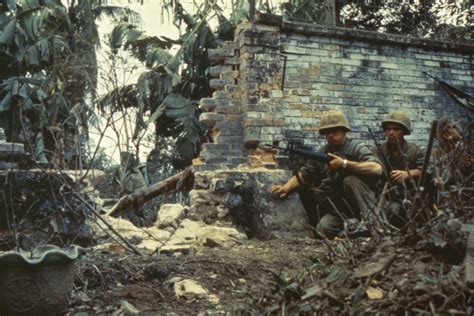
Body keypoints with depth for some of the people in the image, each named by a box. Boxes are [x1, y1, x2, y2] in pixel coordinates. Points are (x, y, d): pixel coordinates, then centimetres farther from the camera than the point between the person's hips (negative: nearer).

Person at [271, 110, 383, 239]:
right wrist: (286, 187, -15)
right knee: (323, 228, -24)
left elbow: (377, 169, -24)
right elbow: (303, 174, 5)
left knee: (351, 180, -28)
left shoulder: (357, 148, -7)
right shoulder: (321, 154, 8)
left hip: (361, 205, -3)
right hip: (336, 208, 3)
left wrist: (344, 163, -28)